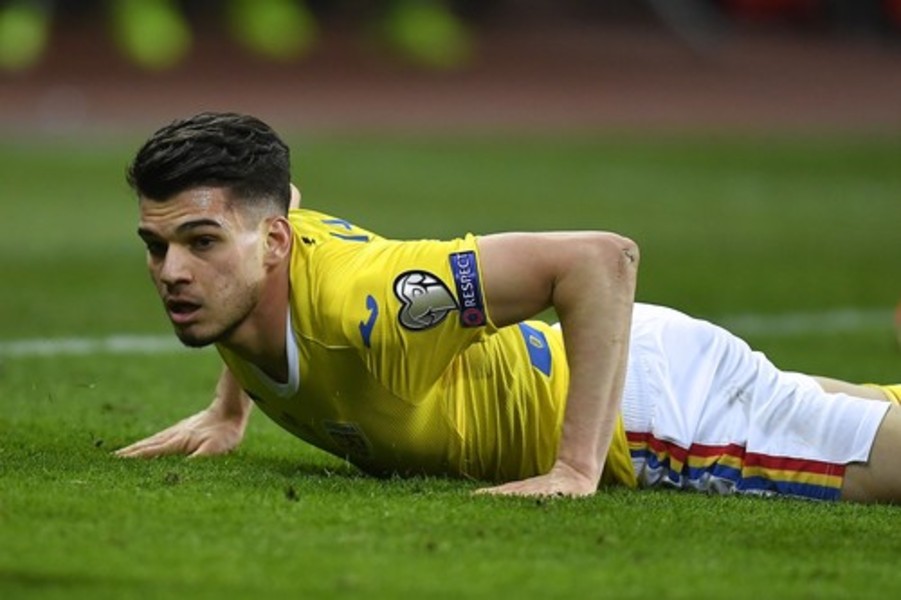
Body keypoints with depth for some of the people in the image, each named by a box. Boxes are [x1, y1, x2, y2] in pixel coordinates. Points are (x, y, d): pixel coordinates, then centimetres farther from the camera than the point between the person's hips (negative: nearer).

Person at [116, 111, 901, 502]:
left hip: (652, 405, -9)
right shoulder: (236, 245, -16)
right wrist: (229, 408, 7)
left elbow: (603, 258, -42)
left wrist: (577, 468, -42)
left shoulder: (357, 299, -39)